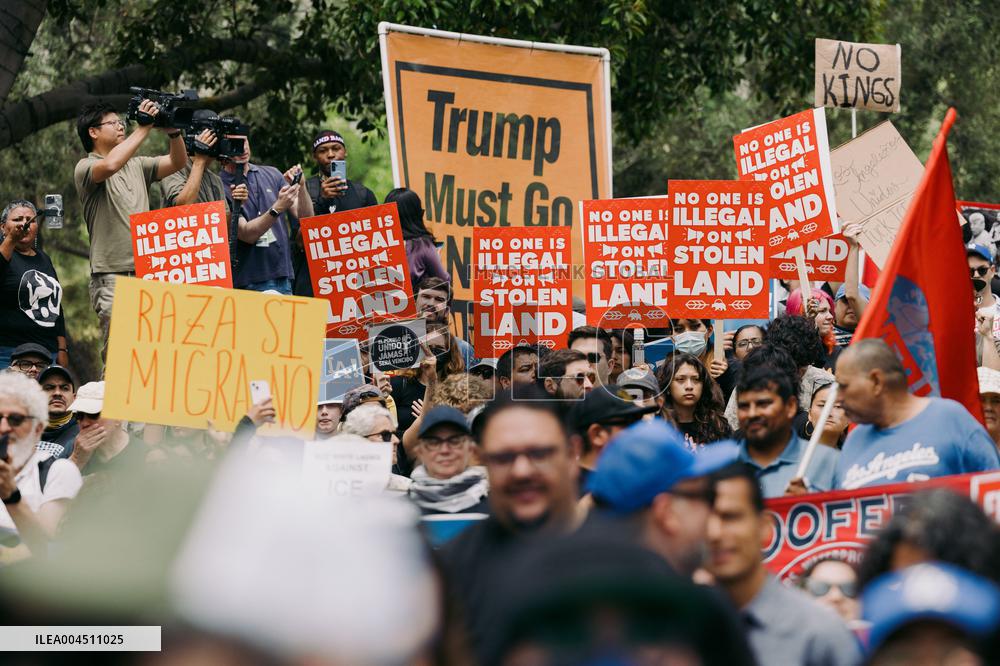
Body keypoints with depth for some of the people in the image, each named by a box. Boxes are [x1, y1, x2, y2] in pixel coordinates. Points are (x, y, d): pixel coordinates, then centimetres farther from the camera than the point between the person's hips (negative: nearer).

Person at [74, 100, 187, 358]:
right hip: (112, 278, -6)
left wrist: (173, 131, -6)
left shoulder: (137, 165, 20)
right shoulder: (85, 168, 0)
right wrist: (144, 128, -16)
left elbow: (178, 162, 14)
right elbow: (110, 165, -22)